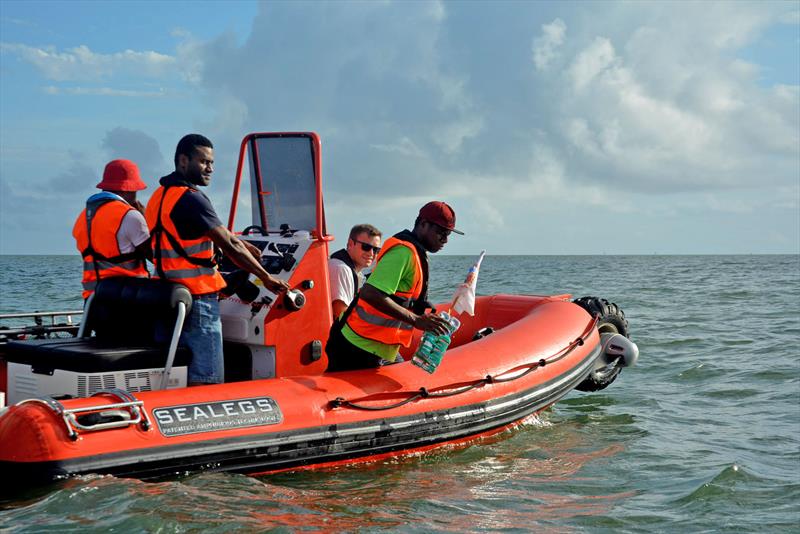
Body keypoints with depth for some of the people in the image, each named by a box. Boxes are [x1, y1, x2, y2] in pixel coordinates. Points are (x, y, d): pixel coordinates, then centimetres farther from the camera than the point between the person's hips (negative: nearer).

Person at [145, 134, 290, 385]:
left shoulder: (160, 195, 15)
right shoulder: (190, 198, -15)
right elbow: (229, 246, -15)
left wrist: (239, 243, 23)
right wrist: (266, 277, -7)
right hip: (197, 299, -10)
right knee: (206, 384, -6)